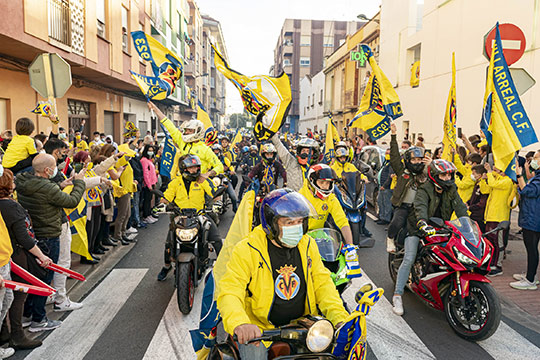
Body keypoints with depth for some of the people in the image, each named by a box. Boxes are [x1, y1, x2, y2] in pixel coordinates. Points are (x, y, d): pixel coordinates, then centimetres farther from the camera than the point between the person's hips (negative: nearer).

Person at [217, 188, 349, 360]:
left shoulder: (308, 245, 3)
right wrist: (239, 324, -40)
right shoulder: (247, 250, -13)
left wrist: (340, 318, -11)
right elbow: (229, 292, -20)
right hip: (259, 329, -3)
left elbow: (322, 283, 5)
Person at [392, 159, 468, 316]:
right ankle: (397, 295, -12)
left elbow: (460, 207, -6)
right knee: (409, 260, -16)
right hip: (418, 228, -6)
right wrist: (422, 223, -54)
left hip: (439, 228, 6)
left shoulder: (451, 190, 3)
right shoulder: (424, 190, -17)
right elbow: (420, 207, -35)